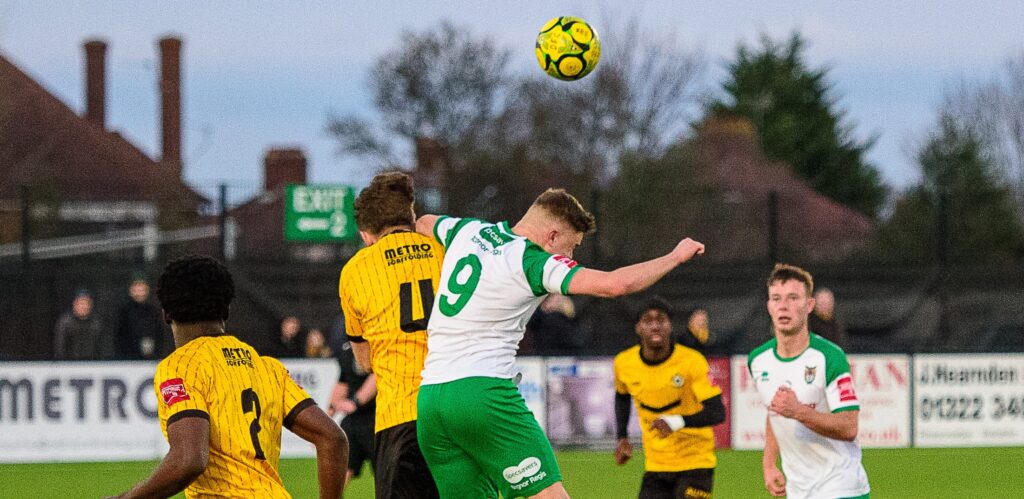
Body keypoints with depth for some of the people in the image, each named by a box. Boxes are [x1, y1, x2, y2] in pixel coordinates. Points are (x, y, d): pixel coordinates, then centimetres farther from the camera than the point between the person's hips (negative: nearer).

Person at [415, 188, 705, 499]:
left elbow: (424, 224, 38)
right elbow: (615, 284, -16)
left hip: (427, 400, 8)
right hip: (483, 391, -7)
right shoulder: (530, 261, -7)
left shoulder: (468, 231, 14)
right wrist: (677, 256, -3)